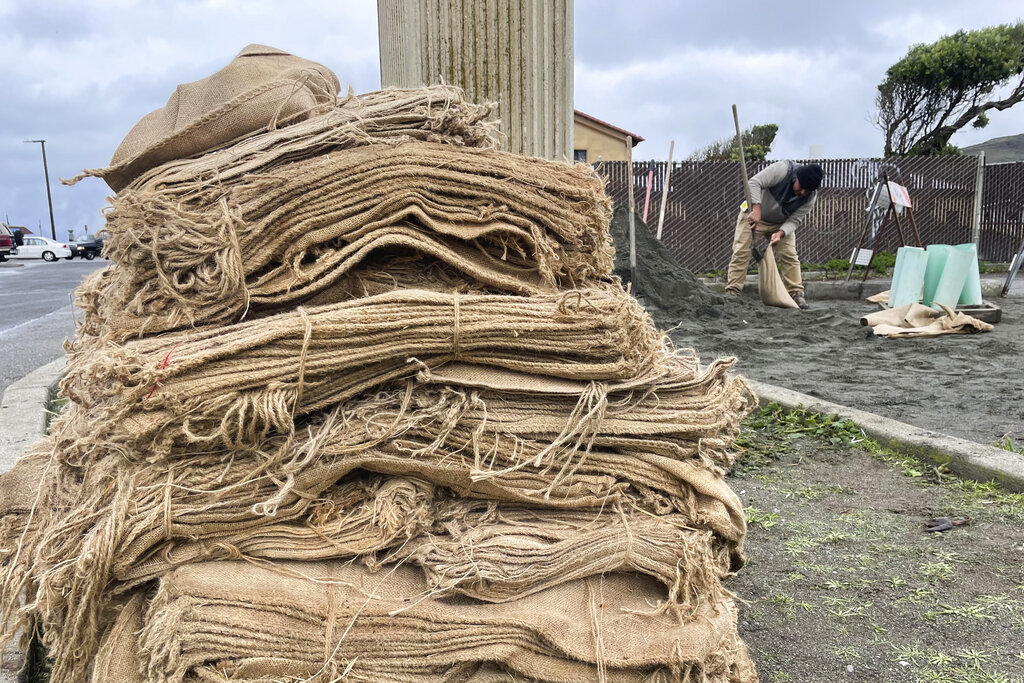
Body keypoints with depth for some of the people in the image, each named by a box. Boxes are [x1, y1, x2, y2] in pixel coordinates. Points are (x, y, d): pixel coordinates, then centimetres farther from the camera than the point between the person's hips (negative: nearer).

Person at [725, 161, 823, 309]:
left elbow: (795, 220, -16)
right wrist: (757, 209, -42)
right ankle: (732, 291, -8)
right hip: (753, 214, -3)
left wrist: (780, 233, -36)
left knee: (789, 255, -7)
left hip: (781, 224, 3)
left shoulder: (811, 198, -18)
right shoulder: (782, 170, -30)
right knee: (741, 252, -10)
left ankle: (796, 294, -1)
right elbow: (754, 183, -32)